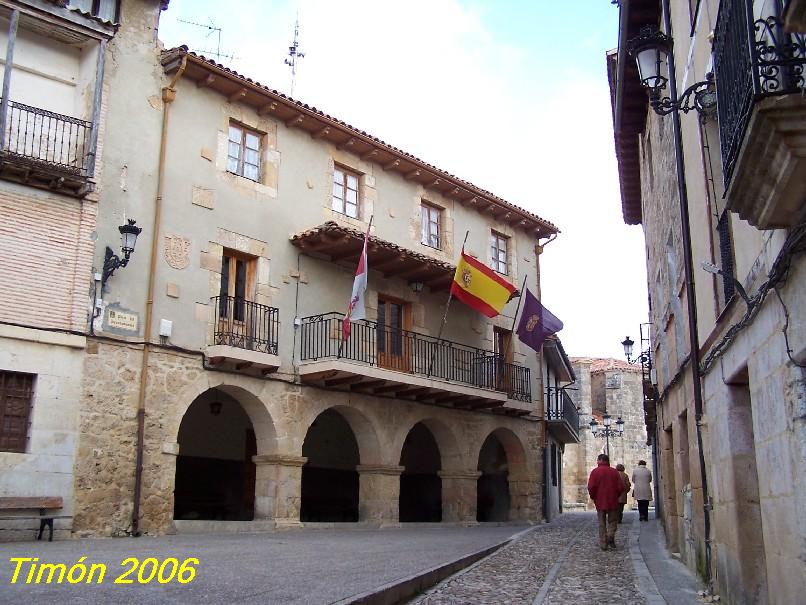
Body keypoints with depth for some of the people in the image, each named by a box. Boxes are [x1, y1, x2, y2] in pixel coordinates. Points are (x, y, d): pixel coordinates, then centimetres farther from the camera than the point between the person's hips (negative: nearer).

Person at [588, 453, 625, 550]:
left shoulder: (595, 471, -6)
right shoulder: (614, 471, 0)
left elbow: (591, 487, -11)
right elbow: (621, 487, -1)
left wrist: (593, 497, 6)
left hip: (600, 502, -1)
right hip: (613, 502, 1)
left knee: (602, 524, 8)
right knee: (613, 521, 12)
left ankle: (603, 544, 5)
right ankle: (611, 536, -12)